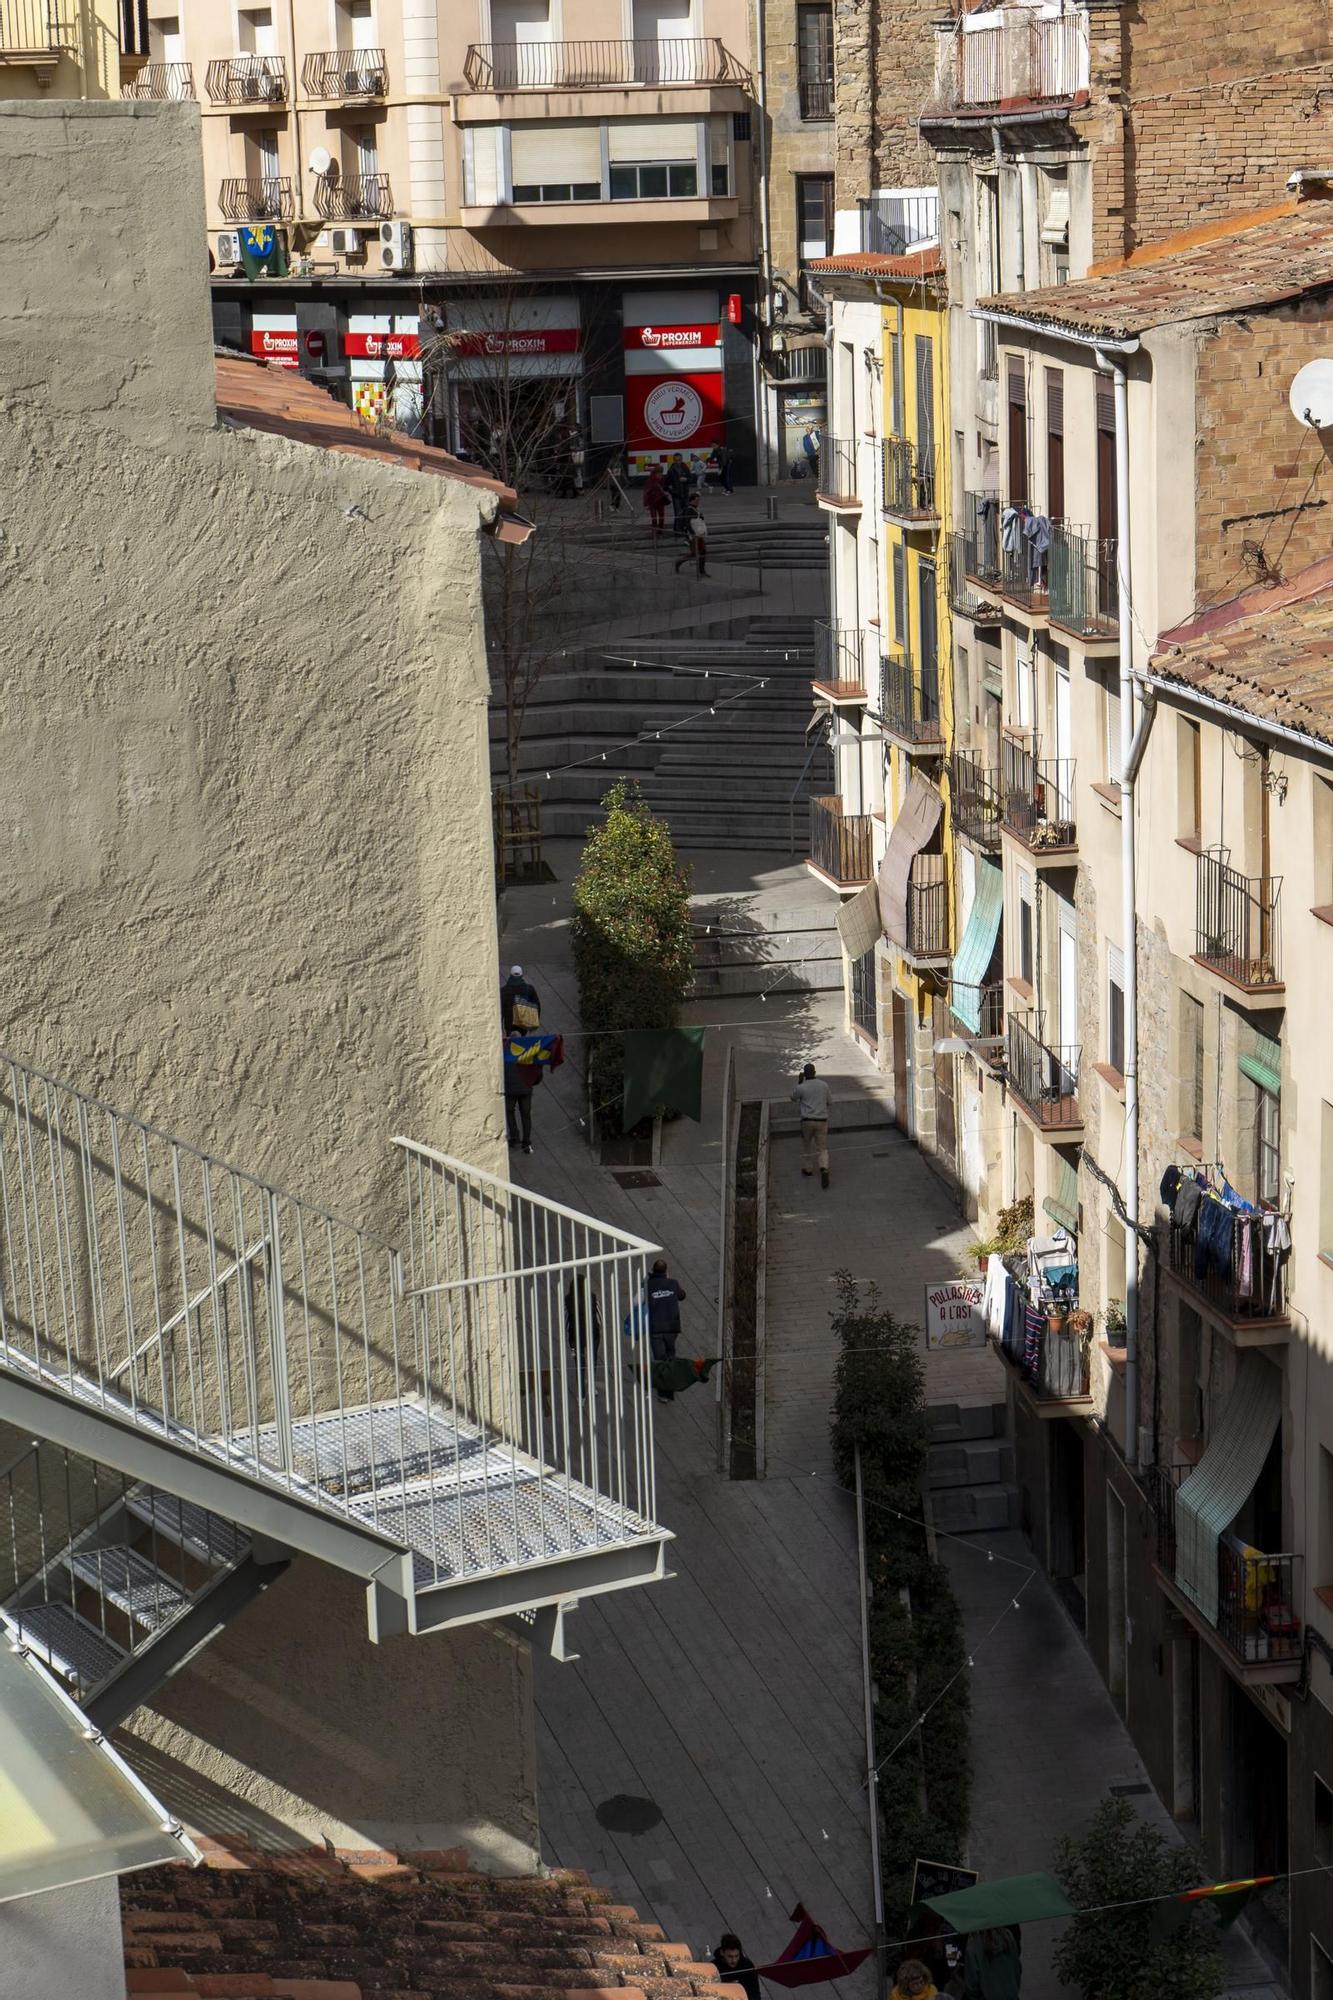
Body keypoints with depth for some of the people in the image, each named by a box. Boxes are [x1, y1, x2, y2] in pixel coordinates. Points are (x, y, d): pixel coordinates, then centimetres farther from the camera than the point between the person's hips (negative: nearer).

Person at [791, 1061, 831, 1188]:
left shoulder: (801, 1088, -8)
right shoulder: (824, 1085, 2)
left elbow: (793, 1099, 13)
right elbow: (828, 1102, 15)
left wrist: (800, 1081, 14)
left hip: (807, 1121, -2)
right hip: (822, 1120, 2)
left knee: (806, 1144, 23)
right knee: (822, 1148, 3)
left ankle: (809, 1168, 32)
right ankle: (824, 1168, -22)